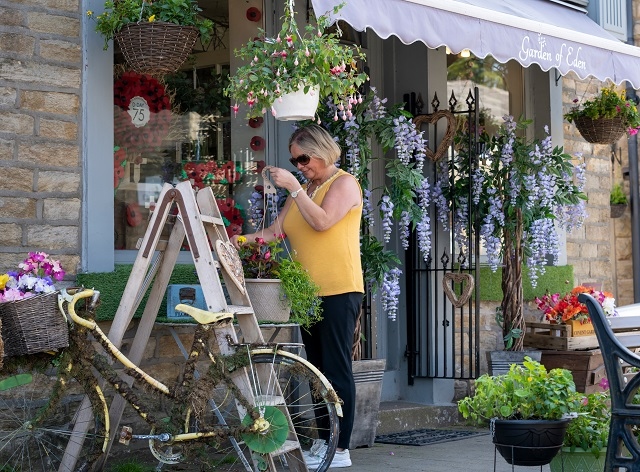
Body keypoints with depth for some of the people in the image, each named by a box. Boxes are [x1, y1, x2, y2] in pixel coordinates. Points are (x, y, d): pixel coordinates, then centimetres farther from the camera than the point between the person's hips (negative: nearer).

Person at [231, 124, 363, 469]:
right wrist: (243, 240, -4)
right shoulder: (304, 190, 18)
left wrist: (293, 187, -18)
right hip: (308, 292, 8)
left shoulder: (344, 183, -3)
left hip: (338, 290, -8)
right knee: (317, 368, 9)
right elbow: (276, 230, 10)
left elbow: (322, 221, -19)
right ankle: (323, 442, 14)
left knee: (336, 368, -7)